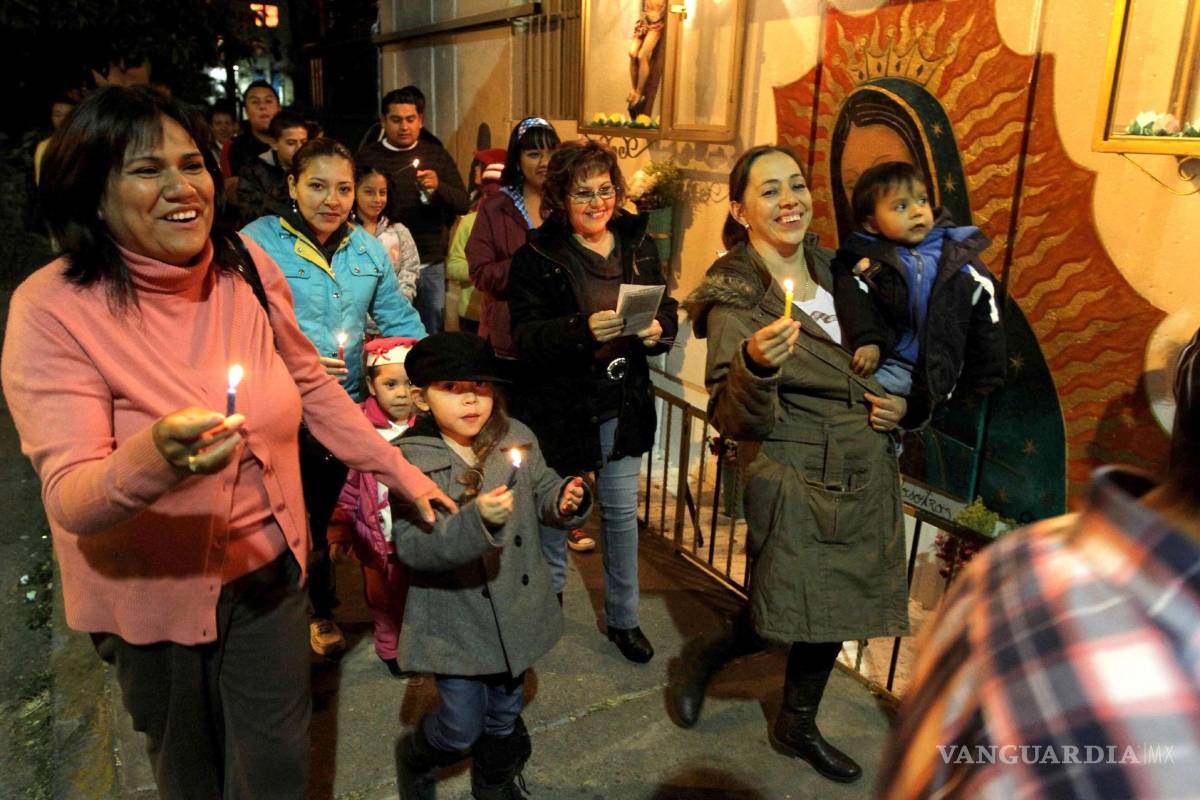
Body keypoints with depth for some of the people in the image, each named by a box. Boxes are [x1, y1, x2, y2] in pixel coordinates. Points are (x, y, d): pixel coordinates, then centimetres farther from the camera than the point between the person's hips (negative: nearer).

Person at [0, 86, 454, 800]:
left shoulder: (248, 267, -9)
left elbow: (310, 385, 6)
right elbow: (70, 499, -25)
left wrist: (401, 471, 3)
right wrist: (156, 457, -47)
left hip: (269, 566, 3)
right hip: (154, 590, -2)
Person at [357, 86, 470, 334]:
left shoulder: (437, 155, 10)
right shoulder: (367, 157, 4)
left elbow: (462, 204, 4)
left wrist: (438, 187, -15)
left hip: (431, 264, 2)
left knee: (431, 337, 9)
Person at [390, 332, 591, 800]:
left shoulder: (516, 439, -6)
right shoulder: (411, 459, -17)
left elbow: (542, 493, 8)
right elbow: (411, 546, -24)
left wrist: (566, 499, -15)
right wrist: (476, 519, -38)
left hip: (516, 611, 4)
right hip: (455, 618, -4)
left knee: (505, 715, 22)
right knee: (462, 728, 7)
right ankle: (413, 760, 43)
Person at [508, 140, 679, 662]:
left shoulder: (637, 243, 4)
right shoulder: (537, 256, -9)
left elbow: (666, 308, 9)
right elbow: (527, 336, -15)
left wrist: (658, 329, -14)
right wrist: (584, 330, -31)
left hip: (624, 404, 4)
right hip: (561, 407, -3)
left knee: (622, 512, 15)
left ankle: (623, 618, 33)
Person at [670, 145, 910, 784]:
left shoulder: (833, 270, 6)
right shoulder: (733, 296, -15)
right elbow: (734, 420, -22)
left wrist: (896, 403, 4)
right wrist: (755, 366, -41)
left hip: (865, 477, 7)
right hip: (794, 482, -7)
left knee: (835, 608, 17)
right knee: (788, 617, 0)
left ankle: (798, 726, 40)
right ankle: (705, 655, 33)